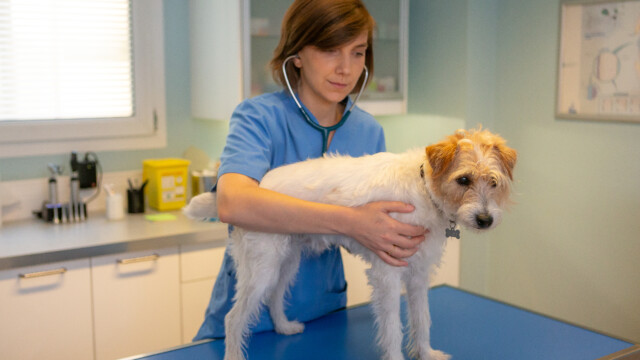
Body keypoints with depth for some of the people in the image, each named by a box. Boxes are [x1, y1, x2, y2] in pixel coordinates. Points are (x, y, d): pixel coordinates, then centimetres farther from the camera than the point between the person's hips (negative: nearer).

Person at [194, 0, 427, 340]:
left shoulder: (369, 132, -1)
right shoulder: (259, 116, -16)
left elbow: (372, 222, 2)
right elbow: (233, 203, -34)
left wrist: (396, 241, -20)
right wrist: (350, 221, -39)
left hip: (324, 313, 5)